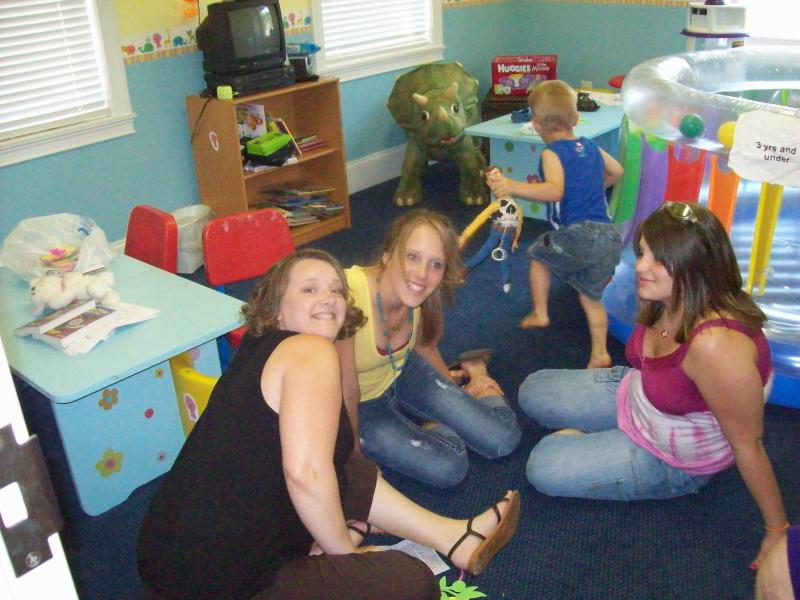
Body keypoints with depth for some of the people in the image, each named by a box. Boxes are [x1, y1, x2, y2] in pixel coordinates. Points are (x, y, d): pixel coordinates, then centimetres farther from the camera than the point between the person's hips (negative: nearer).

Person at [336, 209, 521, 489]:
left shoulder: (422, 293, -18)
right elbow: (347, 395, -25)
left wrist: (447, 380, 21)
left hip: (403, 372, 5)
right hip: (363, 406, -4)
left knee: (503, 438, -3)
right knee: (448, 467, -20)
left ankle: (474, 372, 23)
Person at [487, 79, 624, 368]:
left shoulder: (552, 154, -5)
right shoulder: (591, 147, 17)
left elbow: (555, 191, -24)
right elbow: (616, 171, 34)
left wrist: (513, 187, -31)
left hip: (578, 234, -7)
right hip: (610, 236, 7)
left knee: (539, 254, 23)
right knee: (591, 296, 20)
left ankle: (539, 312, 25)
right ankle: (600, 354, 20)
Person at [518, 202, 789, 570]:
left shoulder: (716, 344, -41)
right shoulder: (668, 301, -18)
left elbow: (747, 444, -29)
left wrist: (777, 530, -17)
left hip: (673, 459, -7)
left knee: (543, 469, -13)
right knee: (532, 392, 9)